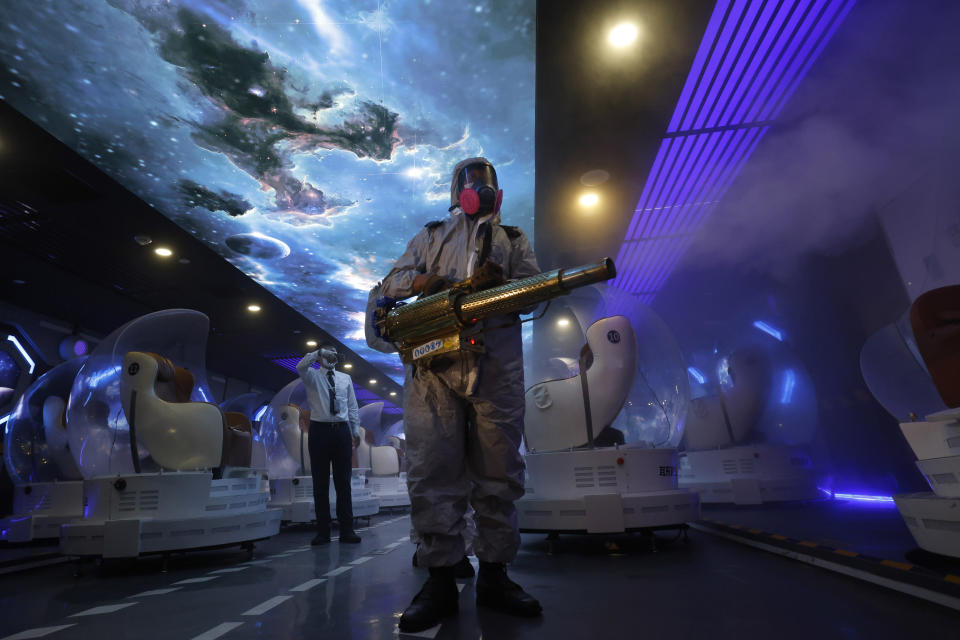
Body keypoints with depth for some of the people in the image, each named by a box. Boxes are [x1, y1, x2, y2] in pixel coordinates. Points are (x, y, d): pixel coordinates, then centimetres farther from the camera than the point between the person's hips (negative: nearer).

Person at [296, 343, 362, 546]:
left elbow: (353, 406, 13)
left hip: (342, 431, 2)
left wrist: (356, 429, 7)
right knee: (320, 483, 3)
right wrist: (319, 351, -19)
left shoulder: (345, 378, 13)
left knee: (343, 482, 4)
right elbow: (301, 366, -19)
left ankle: (347, 530, 9)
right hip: (320, 430, -2)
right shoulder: (312, 376, 5)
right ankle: (323, 532, 11)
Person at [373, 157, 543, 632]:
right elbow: (391, 282, 17)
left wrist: (501, 281, -9)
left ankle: (494, 575, 12)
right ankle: (440, 579, 4)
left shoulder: (513, 238, 26)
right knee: (431, 467, -6)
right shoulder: (431, 235, 25)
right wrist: (425, 280, -6)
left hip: (497, 361, 1)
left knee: (499, 468, 0)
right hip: (432, 357, 0)